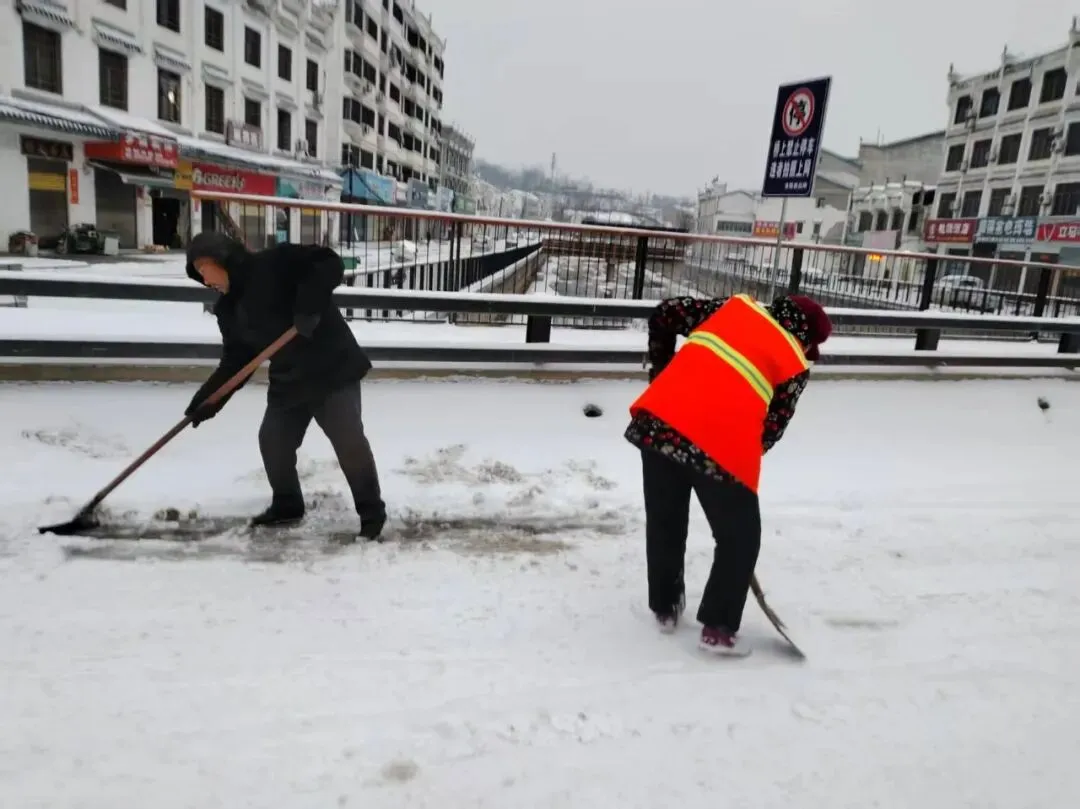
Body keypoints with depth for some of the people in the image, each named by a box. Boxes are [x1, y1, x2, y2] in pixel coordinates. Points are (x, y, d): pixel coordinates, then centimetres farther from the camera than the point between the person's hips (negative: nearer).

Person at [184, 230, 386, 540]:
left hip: (333, 366, -8)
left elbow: (330, 263, -20)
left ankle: (372, 512, 4)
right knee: (273, 442, 8)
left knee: (349, 440, -10)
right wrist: (208, 399, -3)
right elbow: (234, 362, 9)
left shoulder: (274, 262, -13)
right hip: (288, 380, 8)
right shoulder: (230, 309, 10)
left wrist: (308, 305, -30)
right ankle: (287, 506, 30)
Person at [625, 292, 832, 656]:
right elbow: (772, 427, 9)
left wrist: (660, 372, 29)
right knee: (740, 539, 19)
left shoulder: (735, 307, 21)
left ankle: (665, 607, 39)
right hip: (724, 447, -4)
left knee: (665, 523, 24)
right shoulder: (794, 364, 11)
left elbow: (665, 314, 21)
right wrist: (740, 457, 24)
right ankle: (717, 628, 22)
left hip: (658, 422, 5)